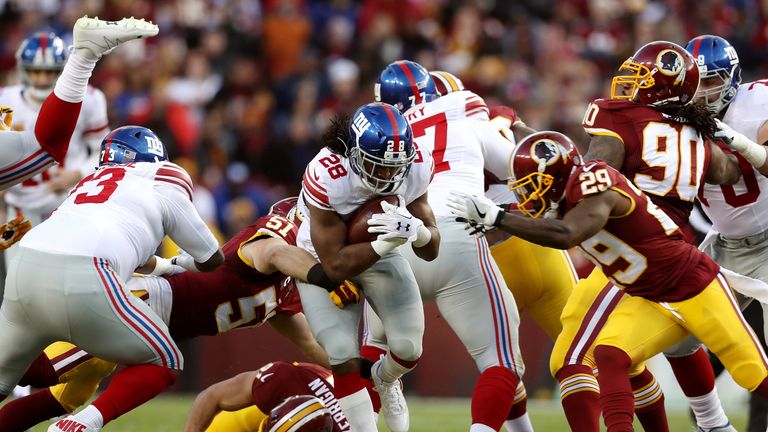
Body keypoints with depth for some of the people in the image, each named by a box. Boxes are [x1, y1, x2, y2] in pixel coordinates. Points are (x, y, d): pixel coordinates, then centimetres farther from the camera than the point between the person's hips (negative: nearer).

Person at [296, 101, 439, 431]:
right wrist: (389, 242, -41)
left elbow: (431, 251, -13)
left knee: (408, 349, -4)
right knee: (345, 360, -13)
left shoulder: (416, 167, -24)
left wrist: (415, 230, -36)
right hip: (323, 263, -3)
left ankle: (385, 380, 32)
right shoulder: (326, 177, -36)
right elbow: (335, 266, -31)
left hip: (381, 255, 4)